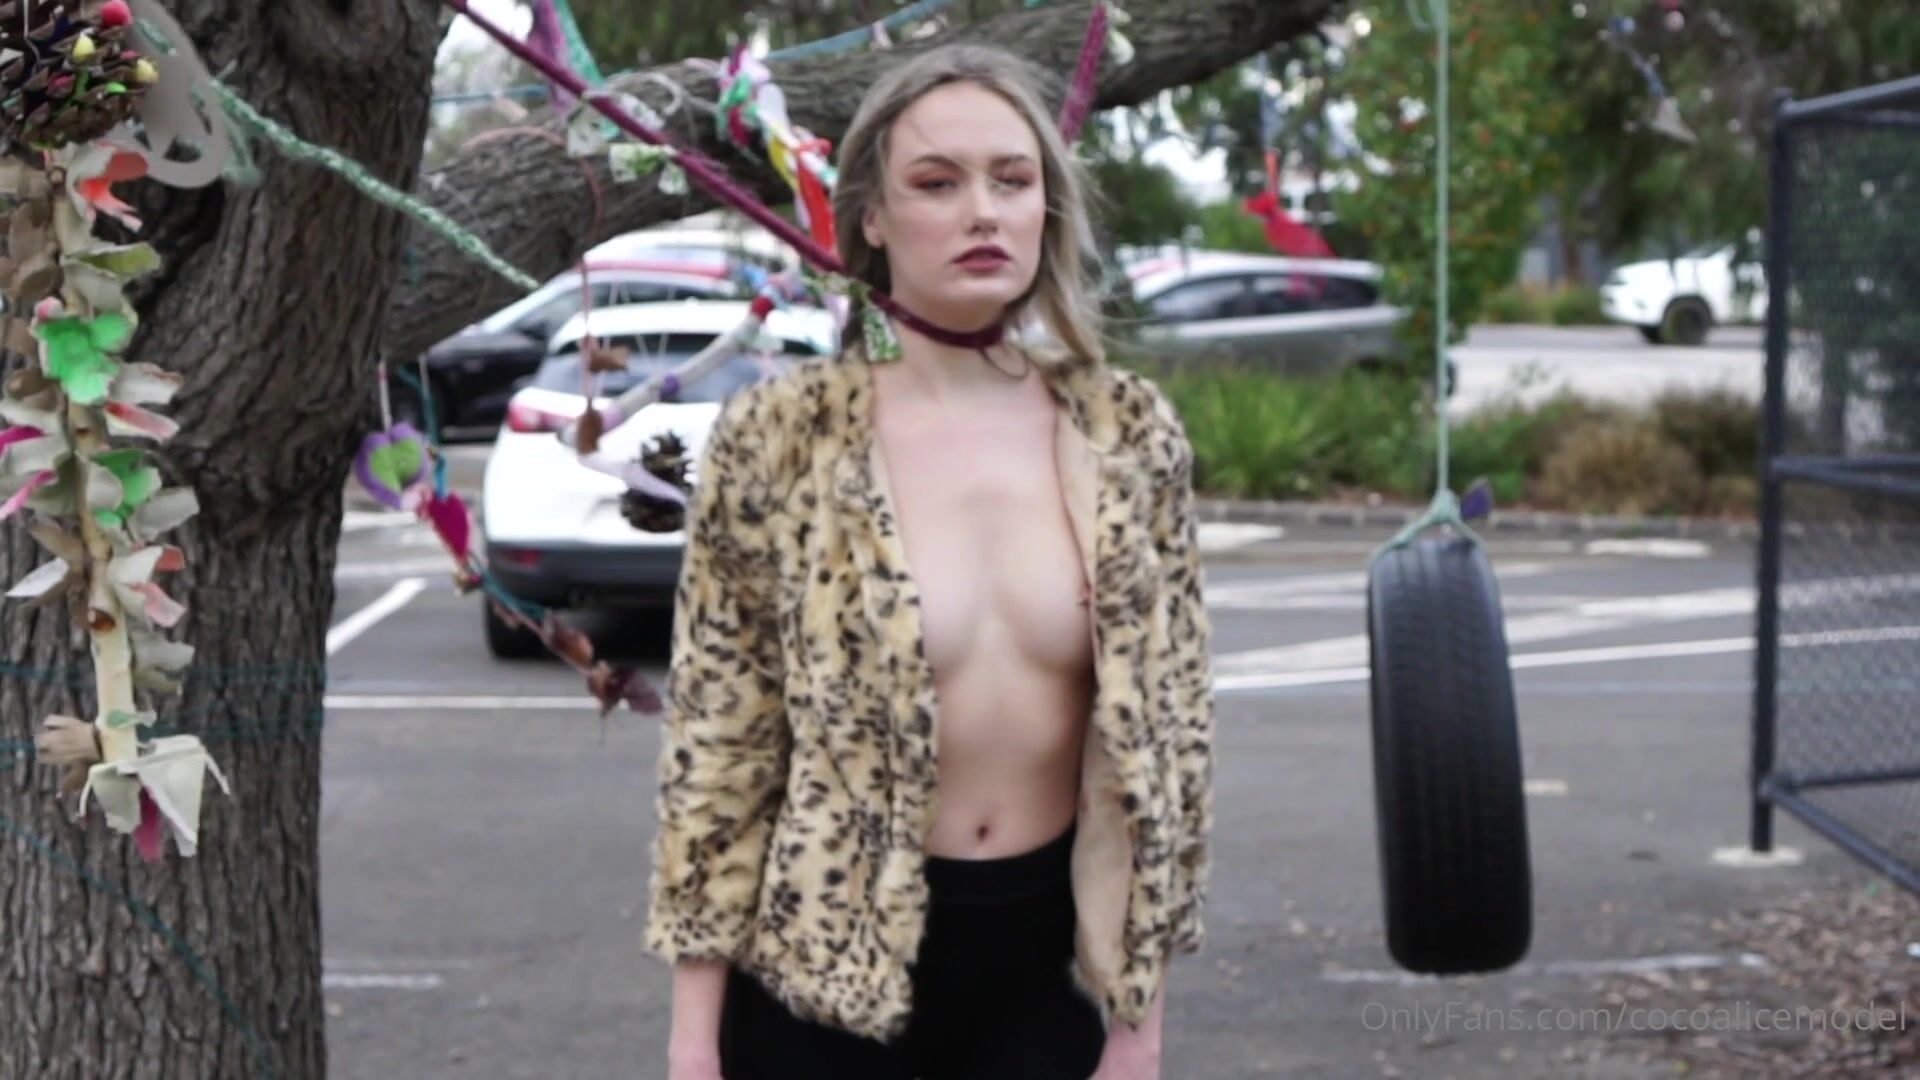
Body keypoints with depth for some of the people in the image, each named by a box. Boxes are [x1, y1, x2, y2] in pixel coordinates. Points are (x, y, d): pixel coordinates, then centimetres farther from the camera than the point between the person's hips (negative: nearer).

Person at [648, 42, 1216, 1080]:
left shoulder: (1128, 433, 0)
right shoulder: (777, 440, -8)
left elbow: (1168, 719, 5)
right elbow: (713, 738, -5)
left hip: (1048, 954, 2)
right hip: (825, 966, -2)